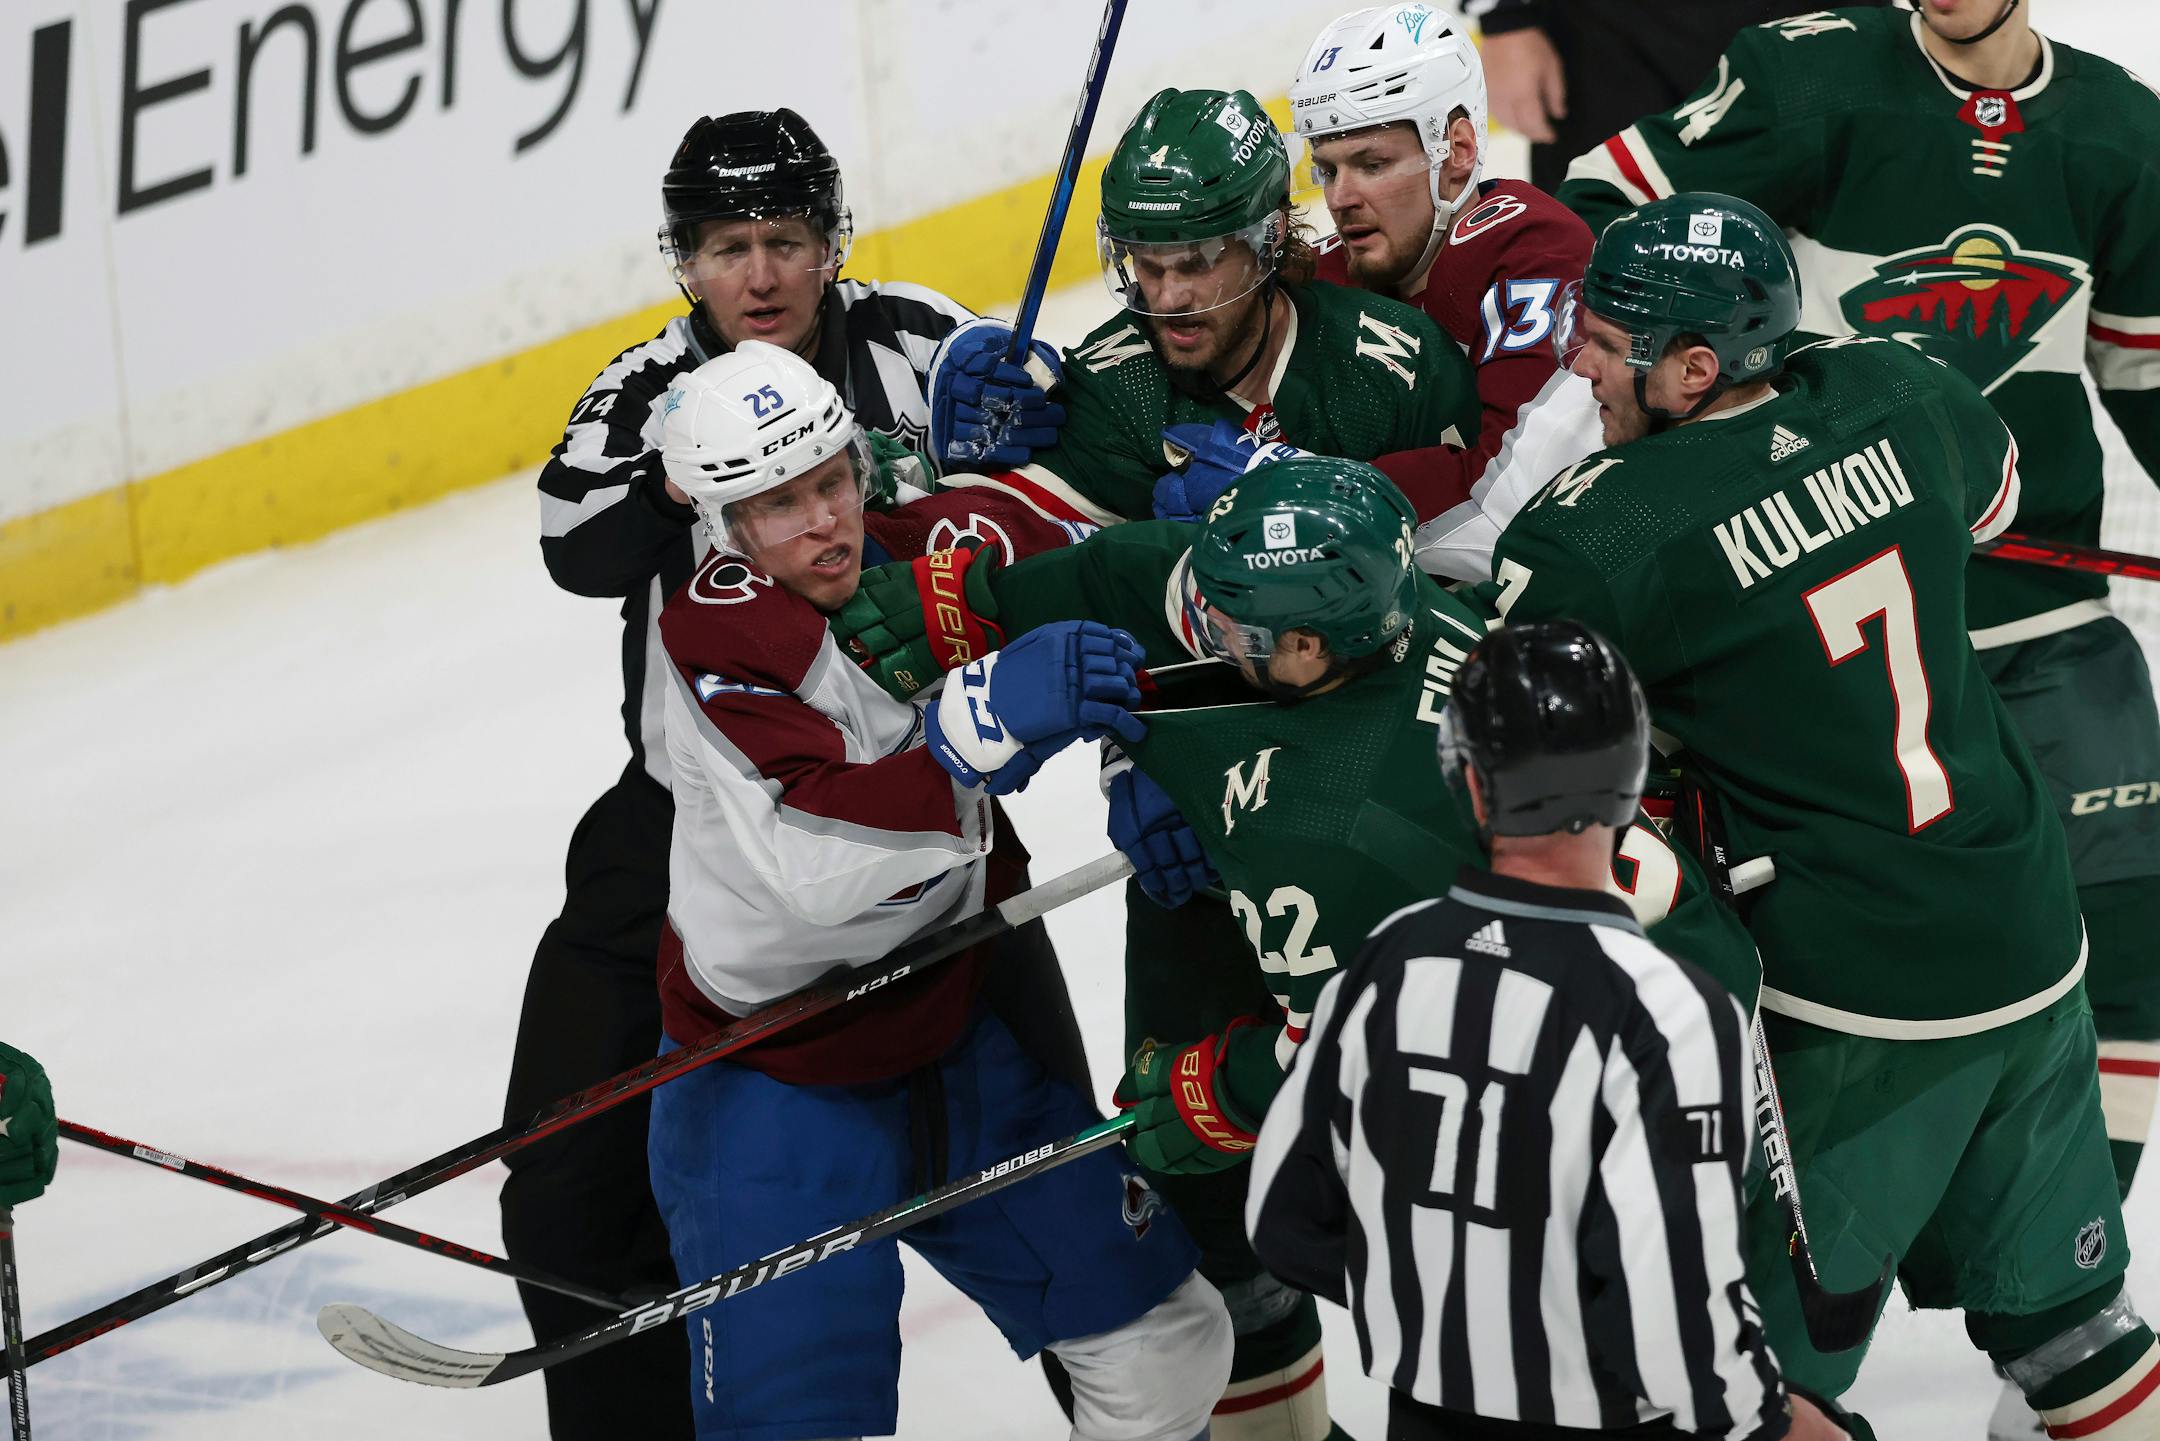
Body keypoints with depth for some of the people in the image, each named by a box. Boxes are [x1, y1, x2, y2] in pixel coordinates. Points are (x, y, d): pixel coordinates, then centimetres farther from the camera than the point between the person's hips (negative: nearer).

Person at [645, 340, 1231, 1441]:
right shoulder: (722, 639, -24)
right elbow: (814, 868, -38)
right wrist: (984, 719, -46)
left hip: (949, 1044, 7)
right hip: (774, 1090, -7)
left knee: (1165, 1334, 11)